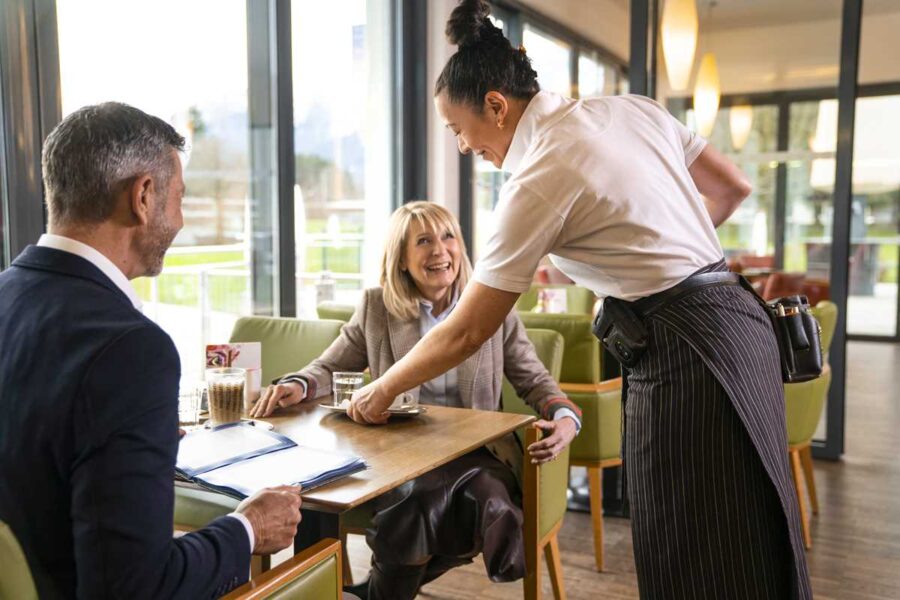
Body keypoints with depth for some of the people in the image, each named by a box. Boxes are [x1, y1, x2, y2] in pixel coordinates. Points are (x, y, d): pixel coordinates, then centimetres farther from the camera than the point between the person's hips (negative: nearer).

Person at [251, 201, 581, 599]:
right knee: (419, 499, -34)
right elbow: (329, 368, 12)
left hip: (474, 452, 1)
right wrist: (298, 385, -11)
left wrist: (565, 417, -14)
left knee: (488, 499, -31)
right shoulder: (376, 306, 5)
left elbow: (536, 382, 8)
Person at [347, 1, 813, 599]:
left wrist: (382, 390, 5)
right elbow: (733, 188, 14)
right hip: (737, 319, 9)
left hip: (681, 353, -8)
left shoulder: (539, 179, -15)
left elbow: (465, 332, -10)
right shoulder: (632, 108, 6)